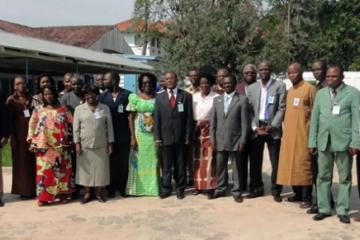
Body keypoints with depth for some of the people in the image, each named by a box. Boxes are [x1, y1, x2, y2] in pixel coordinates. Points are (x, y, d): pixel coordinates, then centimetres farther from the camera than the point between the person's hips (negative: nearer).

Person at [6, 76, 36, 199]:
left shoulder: (31, 98, 8)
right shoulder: (11, 100, -1)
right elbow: (10, 120, -4)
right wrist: (13, 138, -11)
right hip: (19, 134, -3)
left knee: (32, 161, 5)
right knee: (21, 162, 2)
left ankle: (33, 189, 13)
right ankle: (24, 190, 8)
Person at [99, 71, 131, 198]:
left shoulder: (127, 94, -1)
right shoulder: (103, 96, 5)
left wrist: (131, 133, -5)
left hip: (123, 135, -1)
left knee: (123, 163, 7)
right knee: (111, 163, 8)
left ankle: (123, 188, 20)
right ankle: (111, 189, 19)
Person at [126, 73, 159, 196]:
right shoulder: (135, 97, -1)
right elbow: (131, 118, -1)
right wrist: (133, 137, -7)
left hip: (154, 135, 1)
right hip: (140, 135, -1)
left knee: (153, 161, 7)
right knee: (139, 161, 6)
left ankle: (153, 187, 19)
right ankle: (138, 188, 17)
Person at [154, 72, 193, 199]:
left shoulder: (186, 96, 4)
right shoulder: (159, 97, 8)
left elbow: (189, 117, 1)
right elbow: (157, 118, 4)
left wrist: (188, 136, -5)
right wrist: (157, 137, -3)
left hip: (180, 136, -1)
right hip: (165, 136, 1)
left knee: (180, 164, 7)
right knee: (166, 165, 6)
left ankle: (180, 188, 18)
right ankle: (166, 189, 15)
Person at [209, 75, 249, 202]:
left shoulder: (242, 99, -2)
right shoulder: (217, 99, 9)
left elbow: (244, 122, -5)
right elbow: (213, 121, 8)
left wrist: (243, 140, -10)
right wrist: (213, 138, 2)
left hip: (235, 140, -3)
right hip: (220, 140, 3)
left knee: (237, 167, 6)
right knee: (220, 167, 10)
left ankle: (236, 191, 17)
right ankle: (220, 189, 23)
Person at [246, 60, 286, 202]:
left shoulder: (280, 86, -1)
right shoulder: (252, 88, 9)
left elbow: (282, 108, -6)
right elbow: (249, 110, 6)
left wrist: (272, 126, -13)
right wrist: (255, 127, -6)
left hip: (273, 129, -3)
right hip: (256, 129, 3)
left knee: (276, 162, 2)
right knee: (255, 161, 7)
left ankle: (276, 191, 14)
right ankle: (256, 189, 20)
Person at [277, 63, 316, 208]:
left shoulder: (310, 89, -7)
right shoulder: (290, 91, 17)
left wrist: (310, 130, -11)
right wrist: (286, 127, 13)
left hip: (303, 134, -7)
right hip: (289, 134, 7)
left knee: (303, 164, -4)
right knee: (290, 164, 9)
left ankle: (306, 198, 3)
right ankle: (297, 194, 21)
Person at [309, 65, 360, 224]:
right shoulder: (320, 94, 11)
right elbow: (314, 118, 10)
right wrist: (312, 141, 6)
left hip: (344, 142, -3)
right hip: (324, 142, 4)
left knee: (344, 178, 5)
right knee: (323, 176, 8)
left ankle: (342, 210, 14)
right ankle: (324, 208, 17)